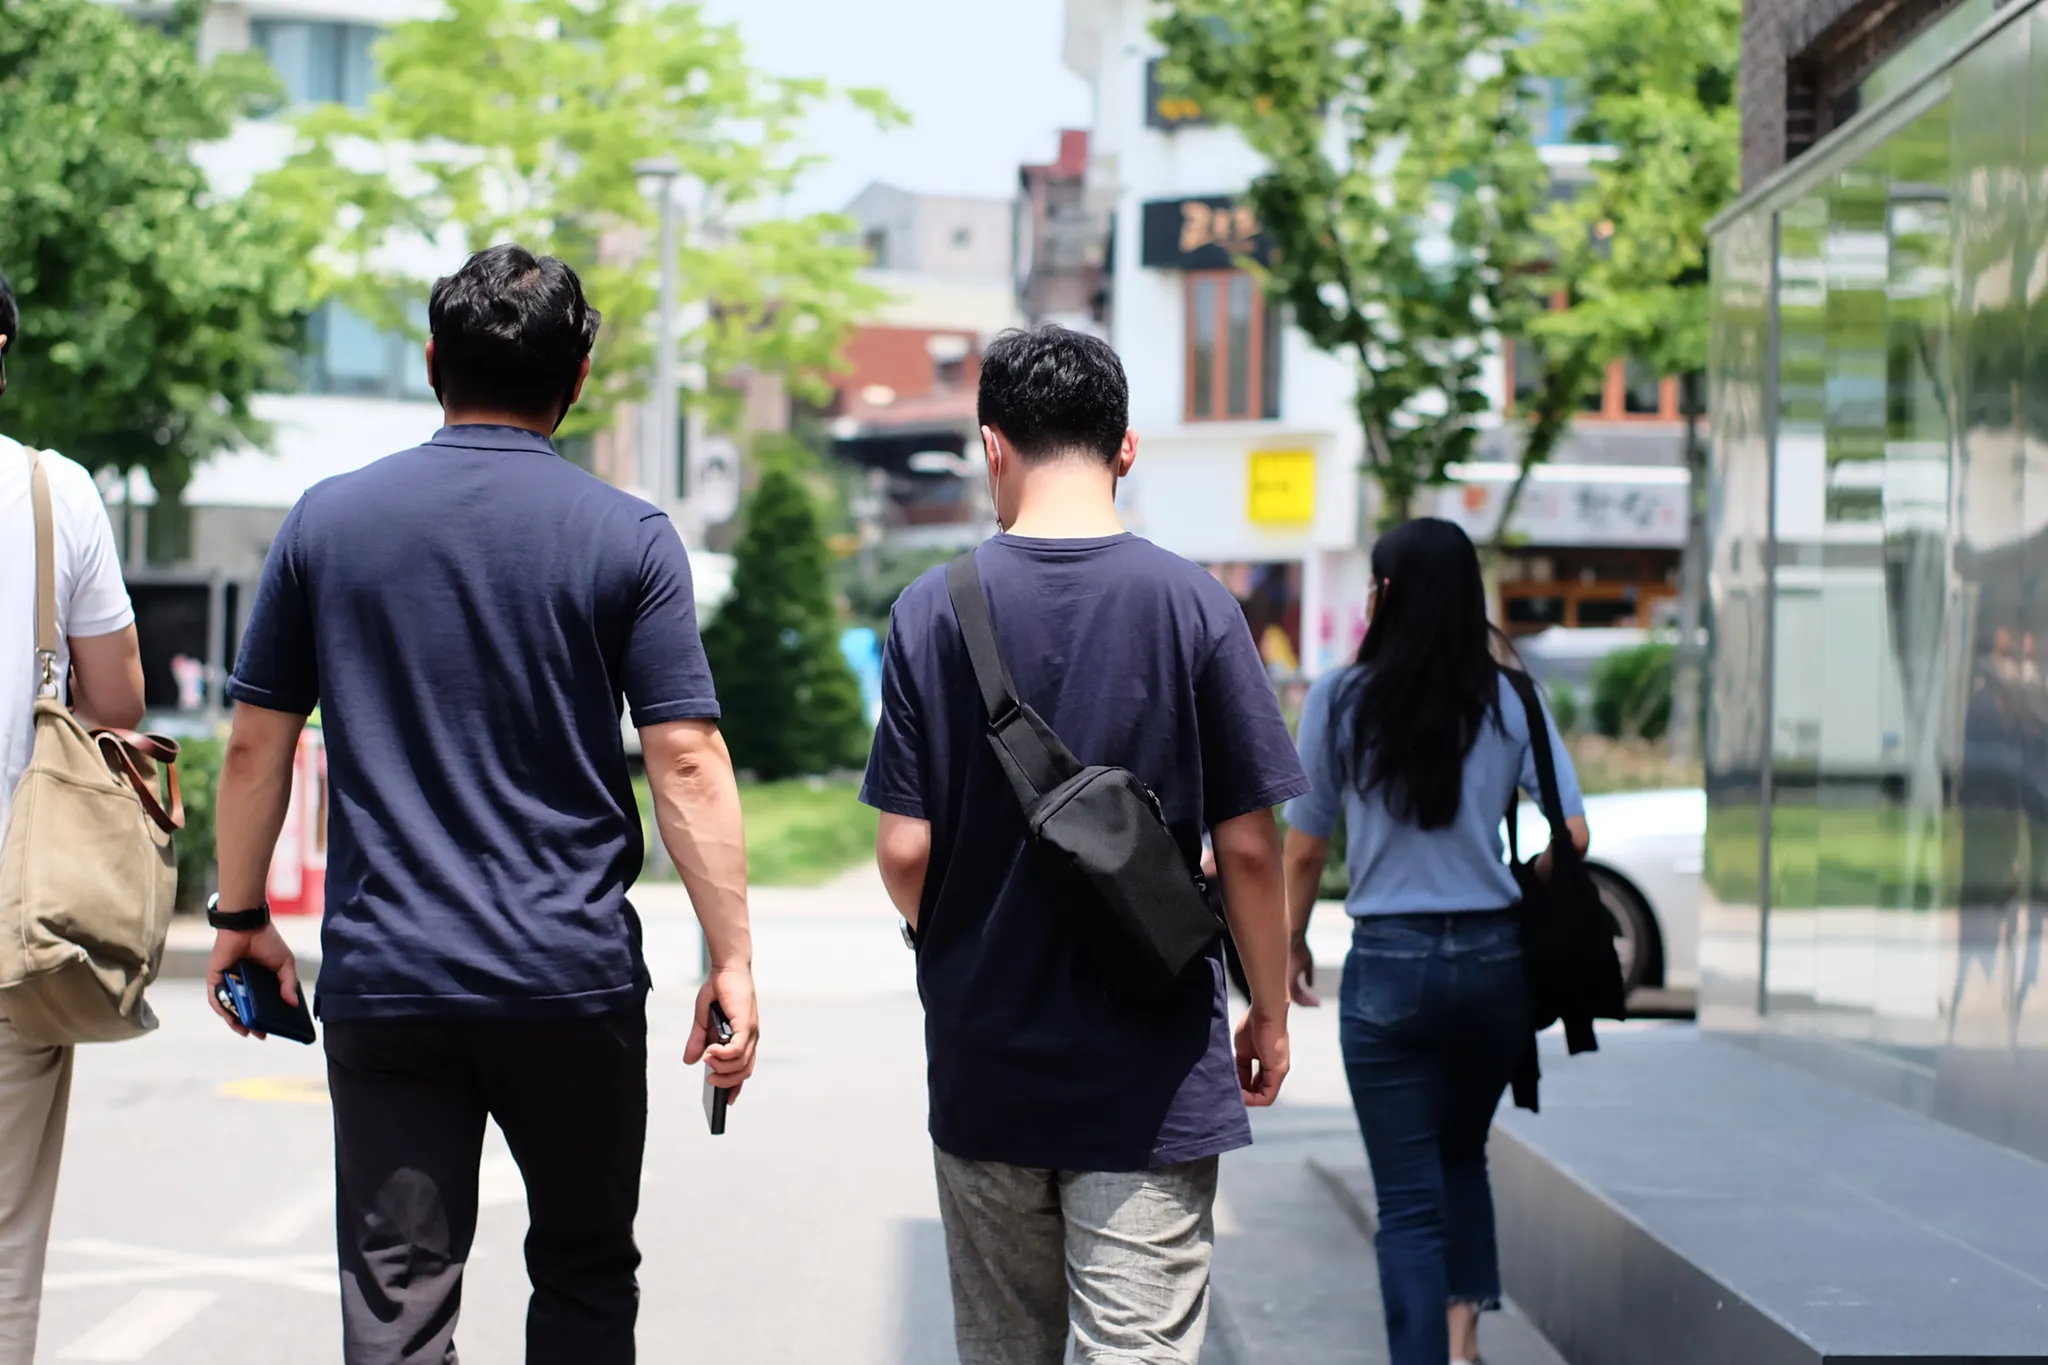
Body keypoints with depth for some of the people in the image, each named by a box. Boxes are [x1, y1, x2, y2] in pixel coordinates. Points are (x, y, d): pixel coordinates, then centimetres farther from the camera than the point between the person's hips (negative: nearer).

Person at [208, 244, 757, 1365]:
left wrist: (240, 916, 16)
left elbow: (256, 743, 6)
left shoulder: (329, 519, 3)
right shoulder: (627, 538, -3)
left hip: (382, 977, 1)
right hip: (574, 977, -1)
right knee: (583, 1275, 16)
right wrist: (732, 957, -4)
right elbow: (687, 762, -8)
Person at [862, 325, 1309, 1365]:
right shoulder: (1191, 606, -7)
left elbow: (905, 849, -4)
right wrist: (1271, 1013, 9)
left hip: (983, 1064, 2)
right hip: (1150, 1077, -2)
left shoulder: (931, 612, -3)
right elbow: (1249, 846, -6)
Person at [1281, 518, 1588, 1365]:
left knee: (1408, 1196, 3)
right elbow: (1572, 834, -3)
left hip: (1389, 964, -2)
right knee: (1462, 1153, 24)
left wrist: (1293, 942, 16)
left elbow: (1304, 849, 0)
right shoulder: (1509, 702, 1)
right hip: (1495, 960, 3)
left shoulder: (1341, 701, -4)